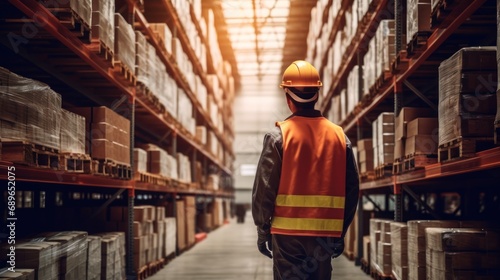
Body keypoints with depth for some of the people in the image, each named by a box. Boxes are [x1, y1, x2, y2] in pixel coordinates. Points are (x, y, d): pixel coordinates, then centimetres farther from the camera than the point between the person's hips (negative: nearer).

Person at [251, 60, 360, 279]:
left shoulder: (278, 136, -6)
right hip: (325, 234, 3)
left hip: (288, 233, -3)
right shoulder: (339, 136, 5)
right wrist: (340, 232, 14)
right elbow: (352, 189, 6)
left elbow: (264, 188, -8)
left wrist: (262, 229, 3)